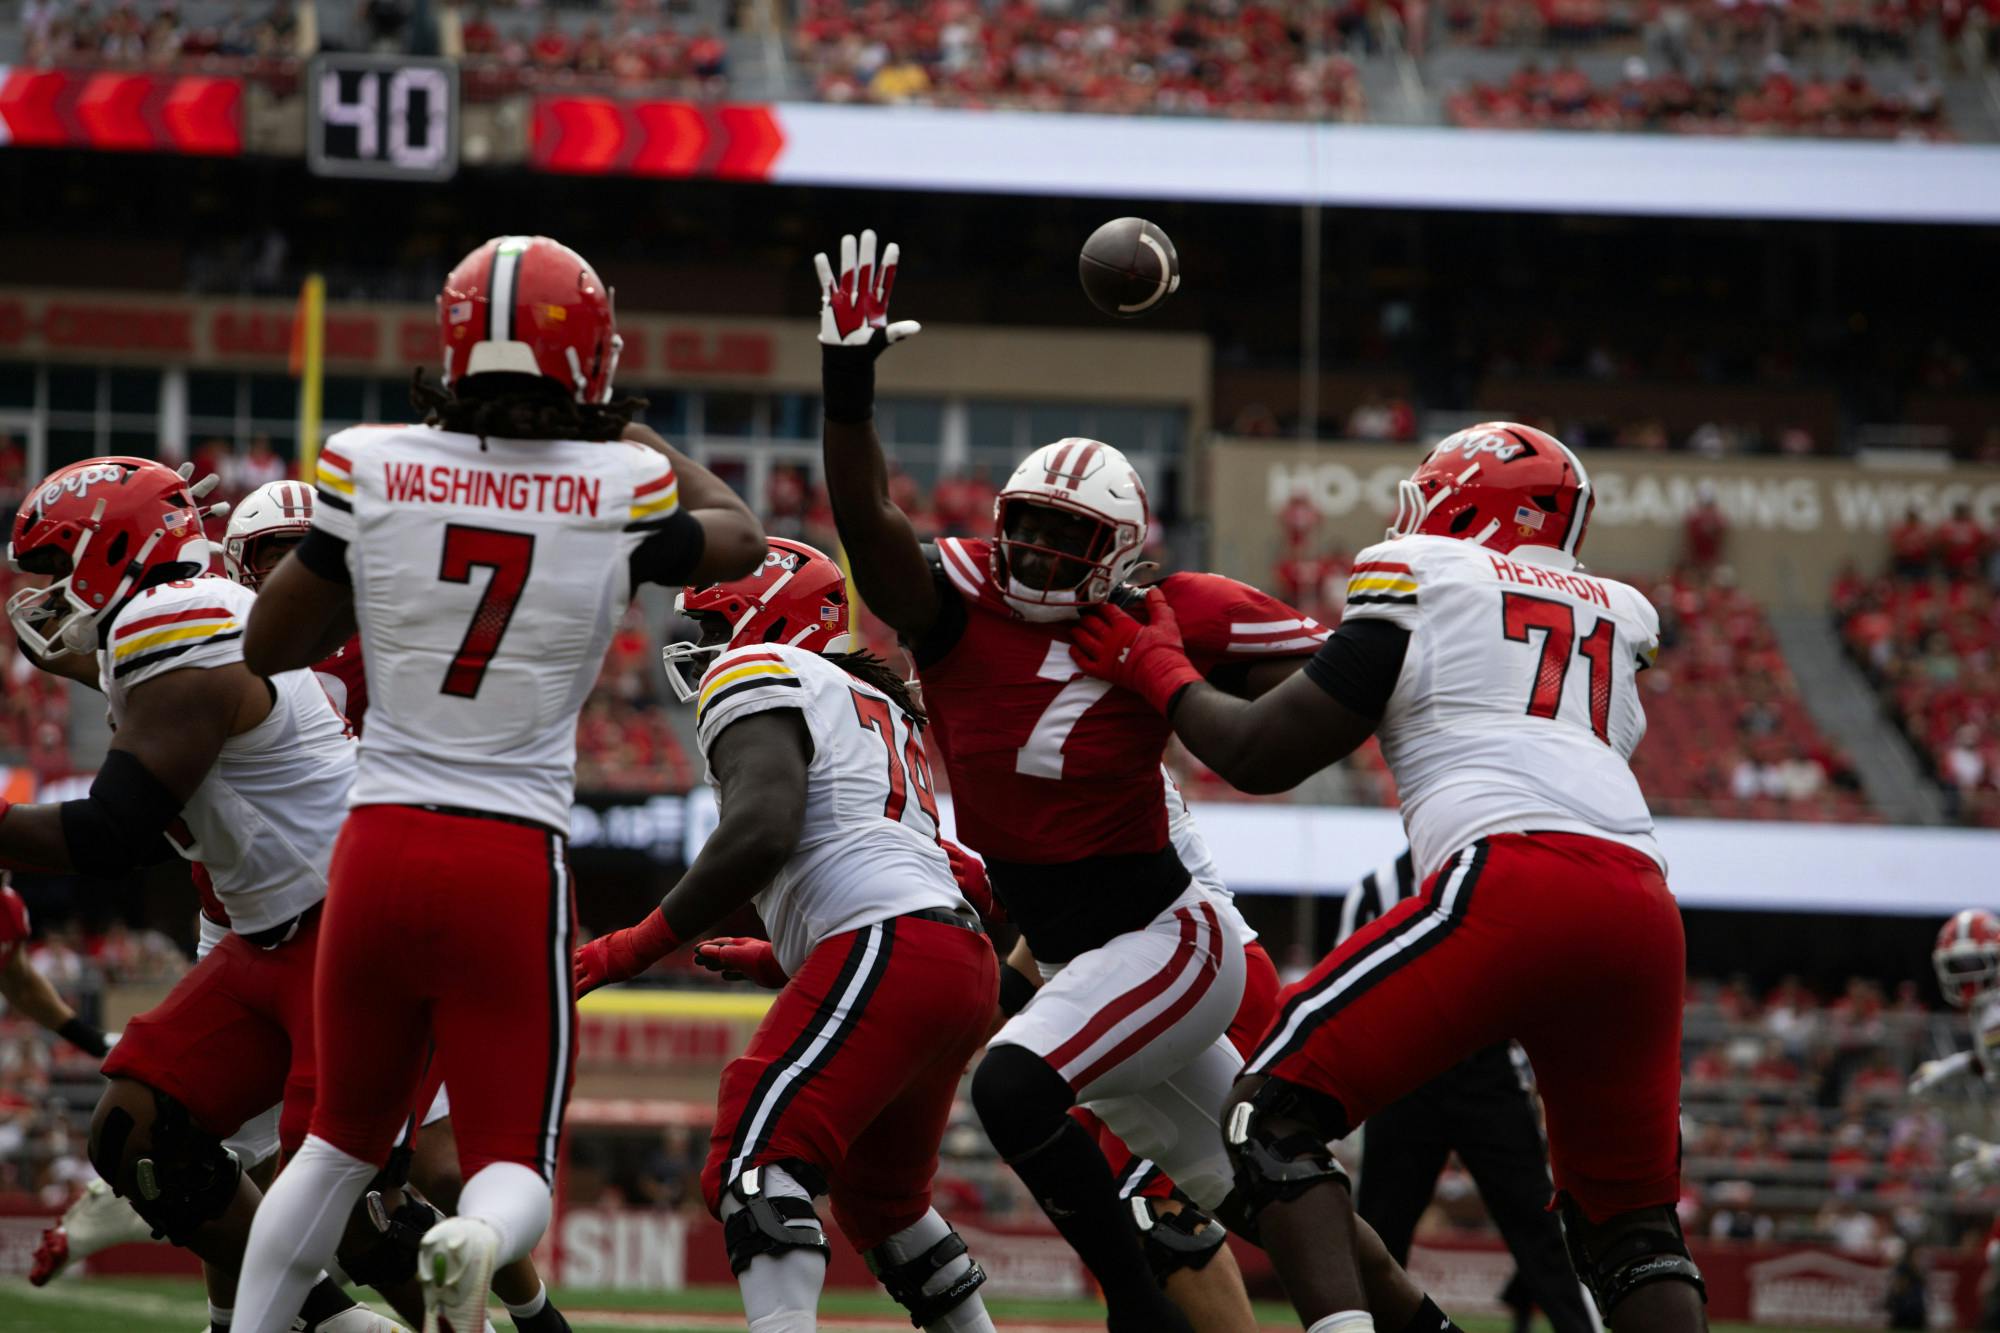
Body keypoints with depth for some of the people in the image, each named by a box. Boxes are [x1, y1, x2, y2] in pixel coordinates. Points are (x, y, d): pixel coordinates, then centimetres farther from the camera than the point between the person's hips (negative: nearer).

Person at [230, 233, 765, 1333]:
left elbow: (267, 650, 9)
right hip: (515, 866, -2)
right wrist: (627, 433, 28)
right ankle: (472, 1244, -30)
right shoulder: (619, 493, -5)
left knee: (342, 1142, 22)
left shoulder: (370, 471, -4)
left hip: (380, 844, 2)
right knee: (513, 1173, 4)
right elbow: (741, 543, 19)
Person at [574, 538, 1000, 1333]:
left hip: (887, 953, -10)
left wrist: (646, 944, -11)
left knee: (756, 1163, -18)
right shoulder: (879, 705, 30)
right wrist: (779, 962, 34)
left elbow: (762, 829, -16)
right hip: (963, 962, 10)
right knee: (878, 1199, 26)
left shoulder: (759, 678, 2)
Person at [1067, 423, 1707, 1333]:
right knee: (1626, 1217, 19)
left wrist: (1156, 670, 30)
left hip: (1515, 881, -6)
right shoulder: (1617, 619, 28)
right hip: (1645, 914, 6)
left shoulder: (1422, 585, 13)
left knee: (1276, 1111, 0)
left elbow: (1263, 756, 12)